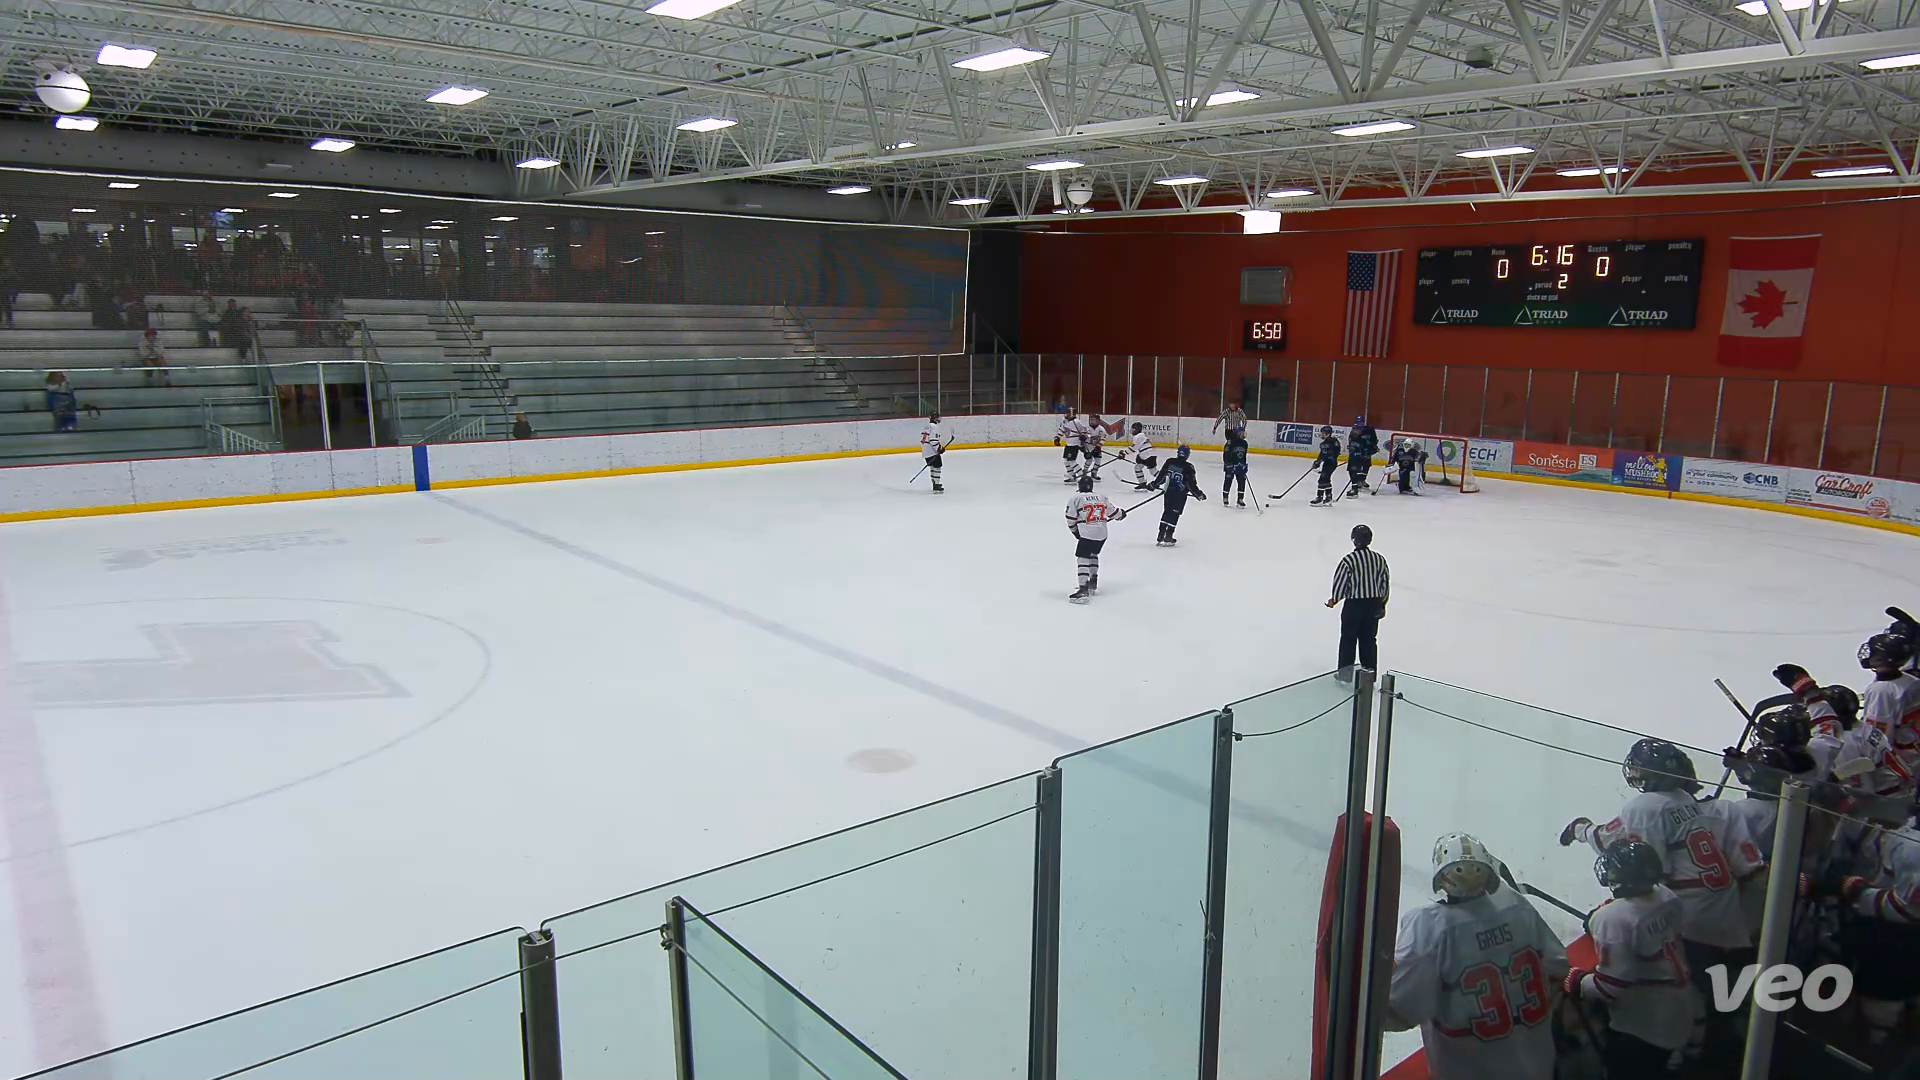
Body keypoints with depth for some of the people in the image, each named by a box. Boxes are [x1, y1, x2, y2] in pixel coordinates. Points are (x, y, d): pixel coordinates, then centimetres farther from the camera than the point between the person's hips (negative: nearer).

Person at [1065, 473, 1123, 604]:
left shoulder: (1075, 498, -2)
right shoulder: (1102, 497, 12)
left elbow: (1071, 519, -1)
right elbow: (1113, 512, 20)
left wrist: (1075, 531, 17)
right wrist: (1122, 514, 41)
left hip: (1087, 534, -6)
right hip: (1102, 534, 6)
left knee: (1083, 559, -7)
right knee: (1093, 554, 28)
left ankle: (1083, 589, -20)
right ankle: (1093, 582, 33)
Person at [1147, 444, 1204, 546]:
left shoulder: (1169, 462, -3)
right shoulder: (1188, 467, -14)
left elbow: (1161, 476, 2)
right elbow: (1191, 484, -12)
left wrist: (1153, 485, 14)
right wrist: (1199, 494, -2)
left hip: (1169, 492, 4)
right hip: (1180, 495, -4)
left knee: (1166, 512, 16)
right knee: (1174, 515, 3)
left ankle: (1160, 536, 15)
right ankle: (1168, 538, 3)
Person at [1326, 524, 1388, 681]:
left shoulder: (1349, 560, -16)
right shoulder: (1379, 559, 0)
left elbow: (1340, 582, -10)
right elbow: (1384, 583, 7)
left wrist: (1334, 600, 7)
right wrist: (1382, 604, 20)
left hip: (1354, 605, -4)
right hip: (1374, 604, 4)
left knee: (1348, 639, 8)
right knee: (1369, 639, 14)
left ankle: (1345, 673, 11)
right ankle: (1369, 674, 19)